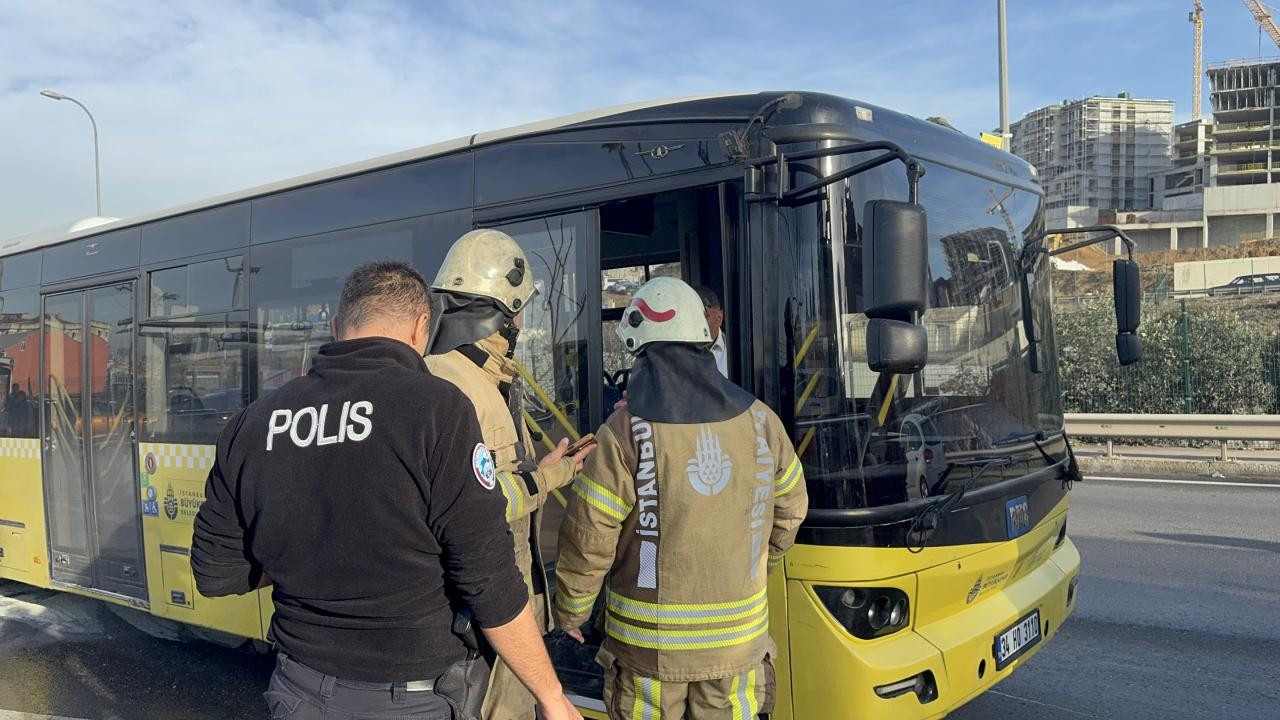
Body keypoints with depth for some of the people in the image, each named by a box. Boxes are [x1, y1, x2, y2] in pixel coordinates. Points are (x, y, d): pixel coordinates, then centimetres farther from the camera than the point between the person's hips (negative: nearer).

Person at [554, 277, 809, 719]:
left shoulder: (625, 433, -16)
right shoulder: (759, 421, -3)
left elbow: (588, 541, -12)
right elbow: (790, 511, 11)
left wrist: (570, 612, 5)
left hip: (649, 647, -3)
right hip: (738, 641, 3)